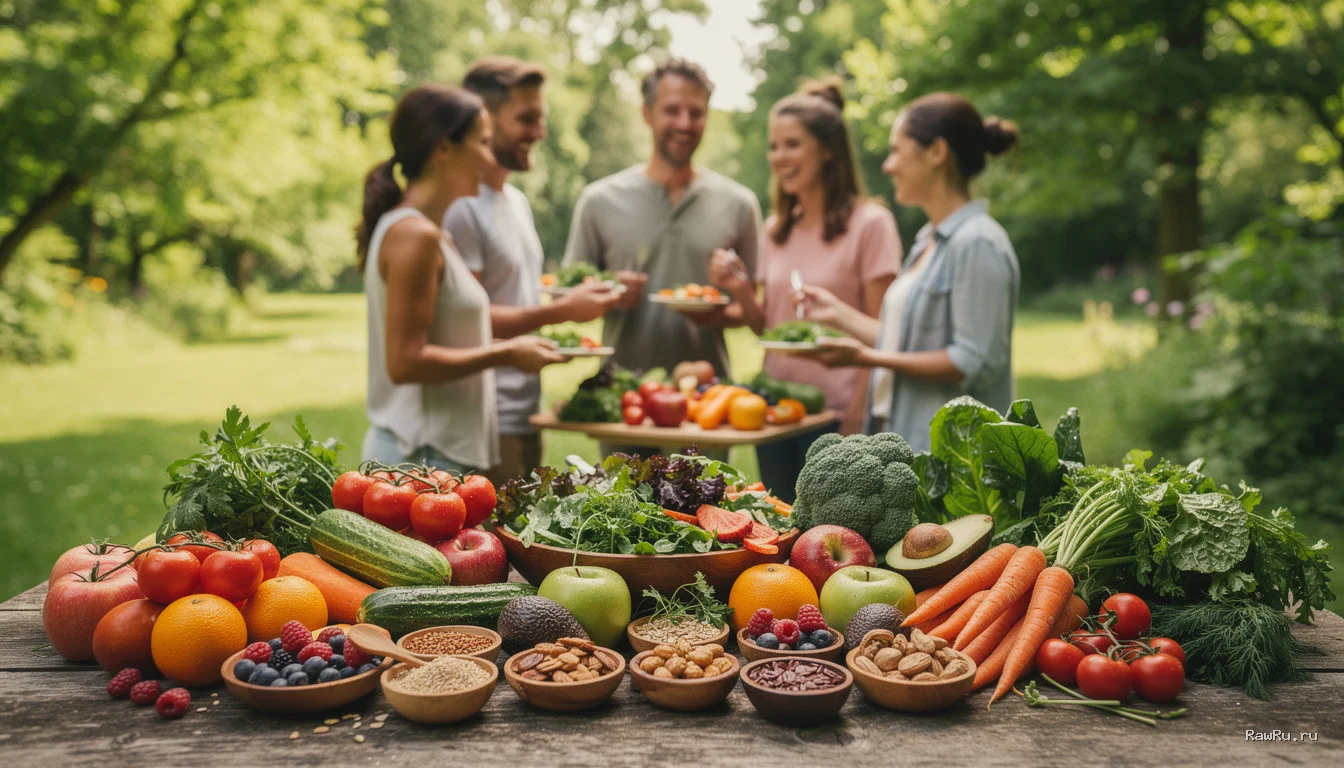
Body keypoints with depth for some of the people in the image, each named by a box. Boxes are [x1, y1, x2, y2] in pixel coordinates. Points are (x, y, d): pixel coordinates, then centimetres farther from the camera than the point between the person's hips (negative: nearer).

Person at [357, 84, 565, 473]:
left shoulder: (422, 233, 14)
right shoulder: (414, 236, -15)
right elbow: (405, 361, -21)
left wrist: (503, 346, 13)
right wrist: (505, 354, -14)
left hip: (445, 448, 10)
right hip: (422, 455, -10)